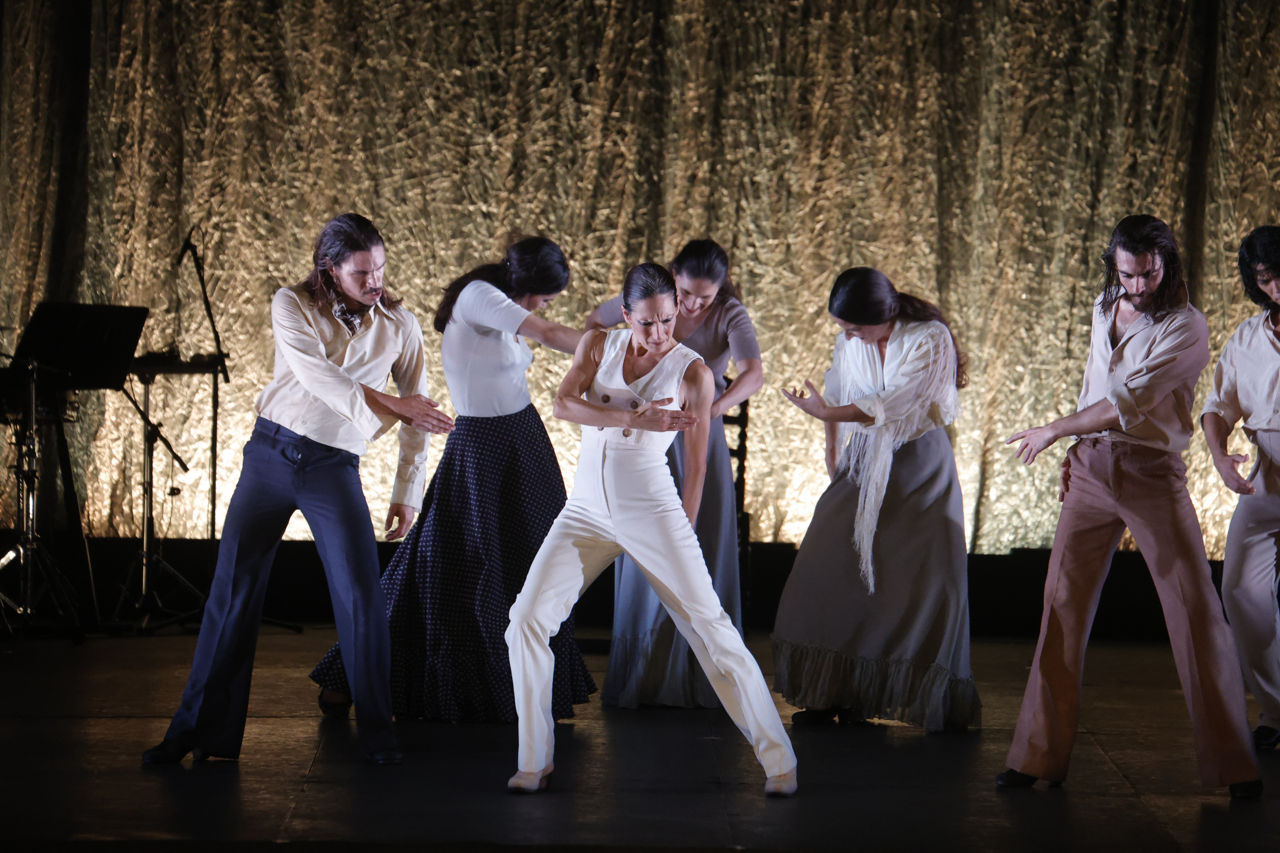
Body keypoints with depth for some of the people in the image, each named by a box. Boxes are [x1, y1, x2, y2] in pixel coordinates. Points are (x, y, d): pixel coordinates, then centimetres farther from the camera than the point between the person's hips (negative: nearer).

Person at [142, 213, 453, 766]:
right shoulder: (291, 306, -3)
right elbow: (318, 377, -17)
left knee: (361, 593, -10)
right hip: (271, 452, 0)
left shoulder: (399, 326, 3)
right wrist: (391, 404, -24)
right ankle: (200, 730, 9)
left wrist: (407, 492, 2)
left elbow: (417, 415, 7)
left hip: (336, 468, 0)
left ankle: (376, 734, 3)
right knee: (233, 587, 1)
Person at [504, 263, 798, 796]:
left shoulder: (692, 373, -3)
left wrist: (683, 540, 7)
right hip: (586, 510, 3)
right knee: (527, 621, -7)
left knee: (710, 626, -7)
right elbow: (564, 403, -11)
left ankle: (778, 760, 0)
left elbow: (696, 466, 3)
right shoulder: (599, 345, 5)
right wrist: (632, 419, -24)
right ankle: (534, 762, 4)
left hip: (652, 510, -3)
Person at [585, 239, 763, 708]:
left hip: (701, 439, 0)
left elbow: (753, 374, -32)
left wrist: (713, 407, -46)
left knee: (703, 557, -1)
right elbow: (594, 322, 10)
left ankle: (697, 677, 6)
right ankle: (641, 675, 7)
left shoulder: (730, 314, -14)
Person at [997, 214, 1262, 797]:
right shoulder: (1104, 308, 11)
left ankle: (1232, 763, 1)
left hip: (1153, 472, -5)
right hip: (1092, 468, 5)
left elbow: (1129, 403, -17)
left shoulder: (1186, 329, -10)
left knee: (1197, 610, -7)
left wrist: (1054, 431, -10)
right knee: (1063, 604, 0)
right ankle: (1039, 755, 6)